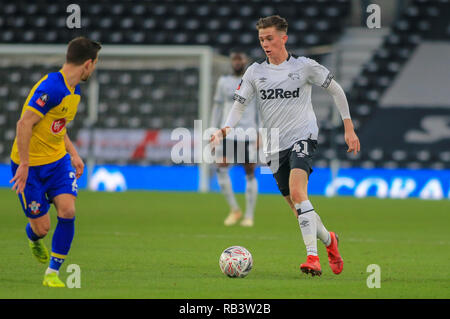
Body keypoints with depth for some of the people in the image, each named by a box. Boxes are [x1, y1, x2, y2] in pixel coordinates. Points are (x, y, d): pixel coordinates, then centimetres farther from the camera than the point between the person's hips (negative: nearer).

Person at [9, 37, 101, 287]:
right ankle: (34, 239, 38)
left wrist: (73, 153, 14)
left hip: (58, 160, 7)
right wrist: (24, 165, -25)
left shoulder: (74, 90, 6)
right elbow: (24, 124, -25)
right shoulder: (51, 88, -24)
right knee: (42, 227, -2)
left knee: (68, 212, -13)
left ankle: (53, 272, 0)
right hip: (30, 164, -7)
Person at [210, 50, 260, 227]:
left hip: (248, 133, -2)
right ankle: (234, 209, 1)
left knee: (250, 173, -1)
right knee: (221, 168, -14)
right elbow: (217, 107, 16)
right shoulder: (223, 82, 11)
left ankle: (249, 216, 7)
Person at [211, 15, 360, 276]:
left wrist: (349, 128, 6)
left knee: (297, 192, -27)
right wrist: (225, 130, -16)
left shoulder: (305, 66, -2)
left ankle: (313, 257, -31)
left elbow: (336, 90, 7)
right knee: (297, 207, 7)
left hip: (303, 137, -5)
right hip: (275, 146, 5)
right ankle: (329, 240, 35)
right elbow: (239, 105, 4)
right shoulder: (255, 71, 6)